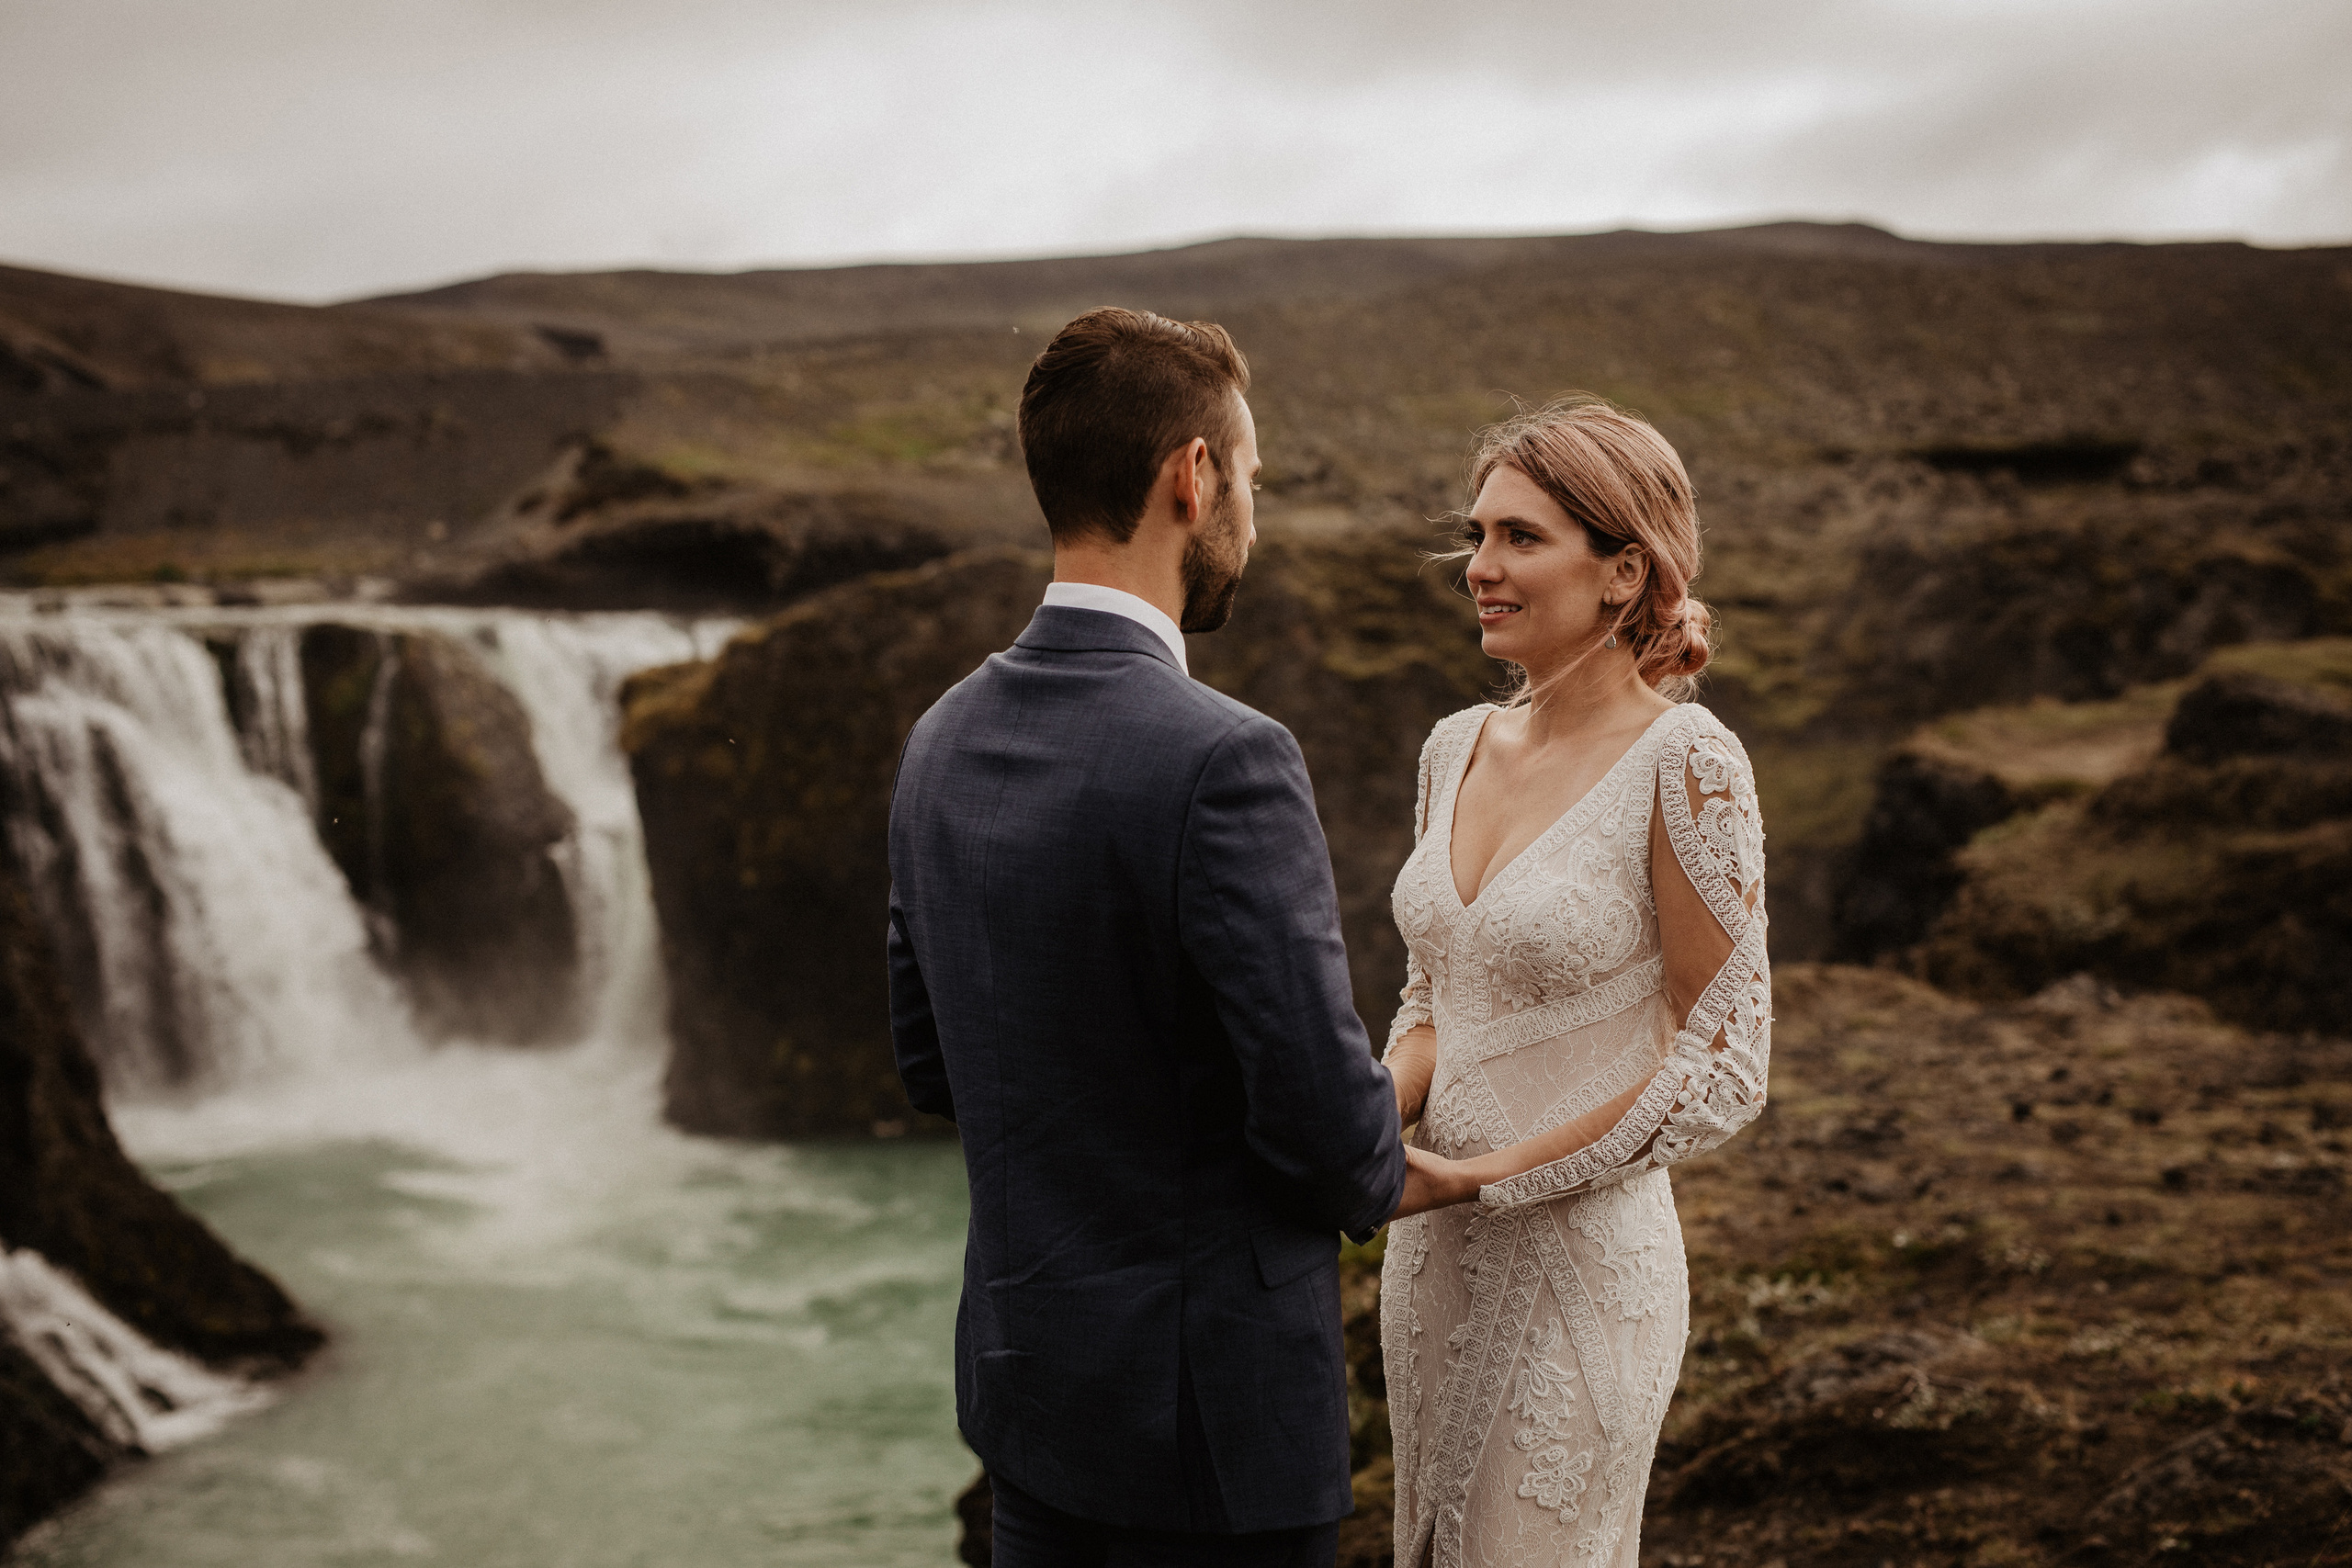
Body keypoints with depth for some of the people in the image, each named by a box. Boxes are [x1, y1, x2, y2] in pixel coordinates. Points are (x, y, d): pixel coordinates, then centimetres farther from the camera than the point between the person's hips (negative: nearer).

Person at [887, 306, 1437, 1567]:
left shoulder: (943, 740, 0)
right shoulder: (1223, 764, -25)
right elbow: (1324, 1118, -23)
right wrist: (1376, 1181, -1)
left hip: (1019, 1368, 7)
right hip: (1205, 1408, -7)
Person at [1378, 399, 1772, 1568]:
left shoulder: (1685, 761, -15)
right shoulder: (1459, 746, 4)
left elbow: (1721, 1073, -14)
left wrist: (1481, 1176, -15)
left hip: (1581, 1257, -6)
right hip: (1434, 1251, 6)